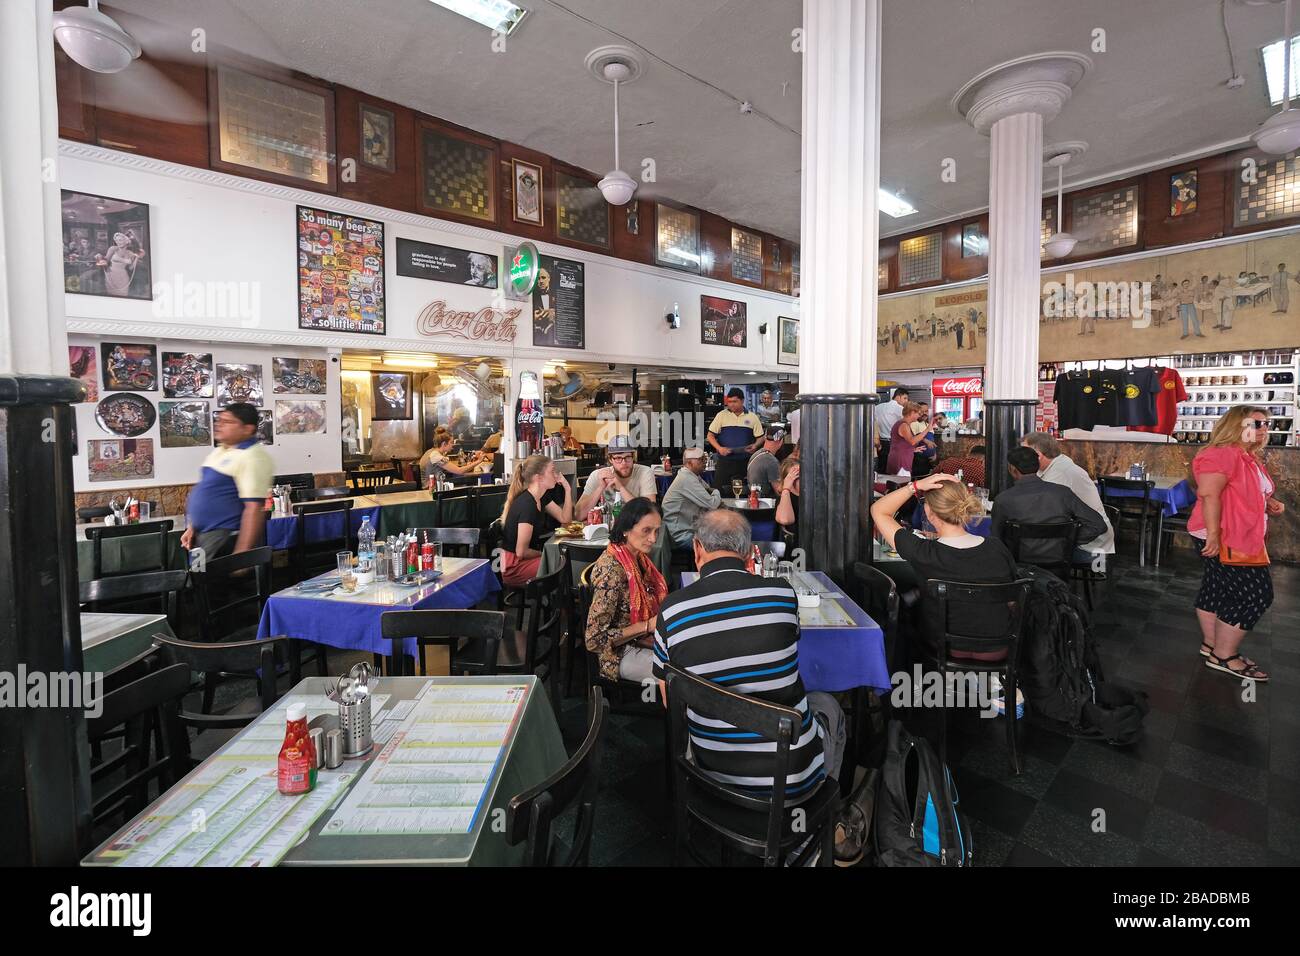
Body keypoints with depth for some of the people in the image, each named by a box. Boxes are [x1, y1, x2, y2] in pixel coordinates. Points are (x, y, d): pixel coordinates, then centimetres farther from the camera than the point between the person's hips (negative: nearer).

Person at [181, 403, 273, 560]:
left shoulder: (251, 457, -19)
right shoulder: (219, 451, 12)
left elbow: (254, 508, -25)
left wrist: (241, 554, -28)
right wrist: (192, 528, 19)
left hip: (227, 540, -10)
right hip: (203, 535, 10)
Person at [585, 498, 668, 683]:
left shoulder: (640, 557, 0)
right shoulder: (611, 570, -25)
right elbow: (595, 639, -23)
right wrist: (648, 625, -22)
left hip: (648, 640, 8)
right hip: (623, 653, -8)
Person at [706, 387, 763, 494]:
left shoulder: (752, 417, 6)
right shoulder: (721, 415, 3)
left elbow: (760, 437, 10)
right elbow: (710, 435, 3)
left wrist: (755, 445, -12)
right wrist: (719, 448, -13)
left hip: (745, 462, 1)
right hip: (724, 461, -1)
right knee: (718, 490, -3)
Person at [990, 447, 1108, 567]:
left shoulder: (1003, 500, -11)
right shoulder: (1062, 492, -4)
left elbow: (996, 539, -1)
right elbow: (1099, 525, -1)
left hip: (1022, 565, -3)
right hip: (1060, 563, 3)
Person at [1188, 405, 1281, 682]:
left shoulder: (1250, 458, 17)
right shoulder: (1222, 454, -17)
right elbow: (1208, 494, -25)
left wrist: (1270, 504, 9)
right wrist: (1213, 534, -29)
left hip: (1243, 539, 10)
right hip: (1223, 539, -10)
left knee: (1217, 591, 15)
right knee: (1253, 595, -6)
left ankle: (1212, 645, 26)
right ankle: (1224, 657, 3)